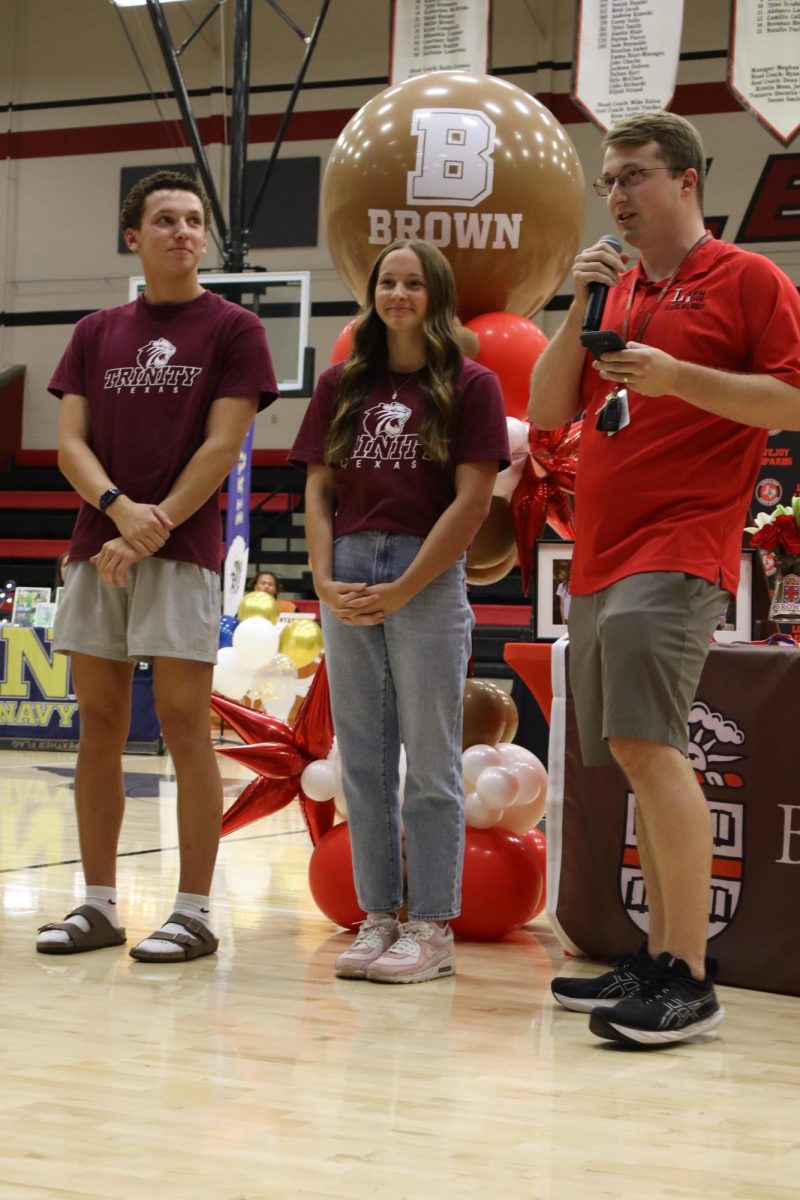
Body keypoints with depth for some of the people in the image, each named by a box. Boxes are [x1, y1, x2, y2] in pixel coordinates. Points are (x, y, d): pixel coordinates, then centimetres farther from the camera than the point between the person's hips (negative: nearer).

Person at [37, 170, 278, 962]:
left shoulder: (232, 329, 2)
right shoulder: (96, 334, 14)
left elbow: (221, 448, -6)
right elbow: (70, 443, 6)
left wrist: (152, 530, -13)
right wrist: (120, 507, -12)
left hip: (182, 553, -4)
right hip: (96, 549, 4)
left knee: (183, 726, -5)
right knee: (98, 726, 6)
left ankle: (193, 912, 0)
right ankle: (99, 906, 13)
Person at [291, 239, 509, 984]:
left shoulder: (470, 386, 0)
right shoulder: (341, 385, 13)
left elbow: (472, 501, -7)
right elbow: (318, 491, 10)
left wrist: (401, 590, -12)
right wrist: (326, 580, -5)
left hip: (428, 579, -4)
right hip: (348, 577, 5)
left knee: (430, 764, 0)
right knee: (363, 761, 8)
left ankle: (433, 927, 5)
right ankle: (379, 917, 16)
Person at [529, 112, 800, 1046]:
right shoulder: (615, 293, 20)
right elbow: (545, 413, 16)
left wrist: (676, 377, -16)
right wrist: (581, 312, 3)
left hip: (677, 555, -8)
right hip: (599, 559, 8)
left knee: (645, 743, -18)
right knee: (640, 757, 9)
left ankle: (688, 981, -16)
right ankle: (657, 961, 16)